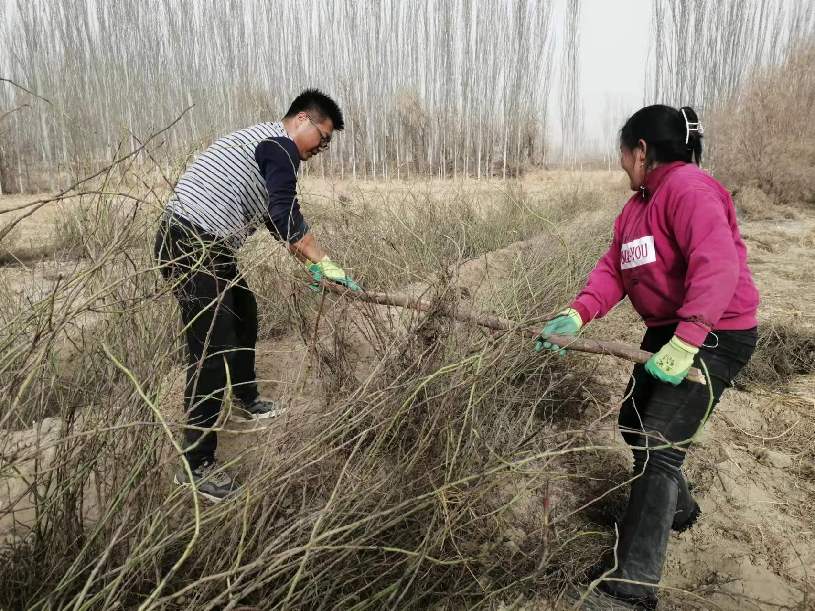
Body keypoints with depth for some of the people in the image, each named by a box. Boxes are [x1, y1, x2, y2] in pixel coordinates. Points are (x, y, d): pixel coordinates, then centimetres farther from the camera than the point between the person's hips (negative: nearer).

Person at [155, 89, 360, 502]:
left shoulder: (264, 144, 23)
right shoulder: (280, 145, -8)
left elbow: (276, 219, 27)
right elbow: (285, 216, -18)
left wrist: (310, 264, 27)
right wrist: (324, 263, -10)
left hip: (205, 245, 11)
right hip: (191, 246, -11)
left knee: (243, 315, 24)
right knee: (211, 351, -11)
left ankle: (244, 402, 43)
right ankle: (196, 465, -3)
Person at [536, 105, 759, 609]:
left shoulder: (688, 188, -19)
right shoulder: (637, 206, 11)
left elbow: (717, 266, -32)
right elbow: (612, 270, 0)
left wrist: (685, 341, -38)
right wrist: (577, 315, -17)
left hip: (715, 336, -10)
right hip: (668, 332, 10)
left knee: (659, 445, -13)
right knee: (634, 423, 21)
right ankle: (678, 509, 46)